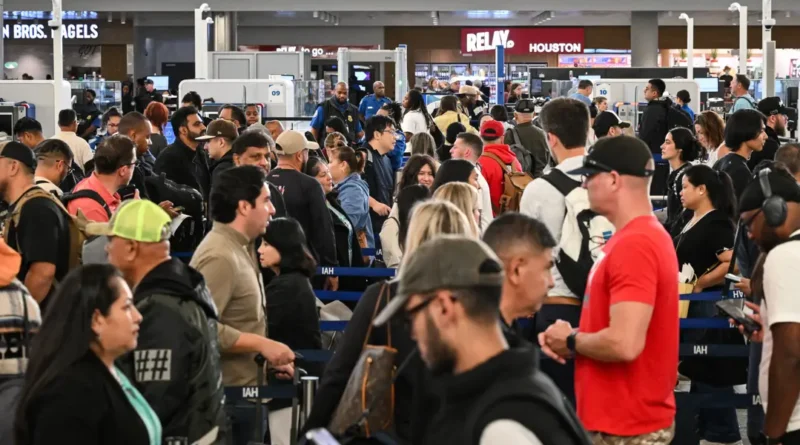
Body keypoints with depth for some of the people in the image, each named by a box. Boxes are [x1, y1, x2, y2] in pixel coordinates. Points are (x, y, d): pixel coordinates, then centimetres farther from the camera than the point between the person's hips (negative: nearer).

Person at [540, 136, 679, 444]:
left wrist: (571, 342, -11)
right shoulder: (639, 237, 12)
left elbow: (625, 343, -29)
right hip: (618, 417, 10)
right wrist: (562, 336, 2)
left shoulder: (634, 246, -21)